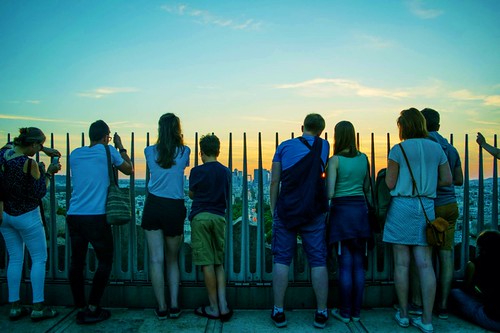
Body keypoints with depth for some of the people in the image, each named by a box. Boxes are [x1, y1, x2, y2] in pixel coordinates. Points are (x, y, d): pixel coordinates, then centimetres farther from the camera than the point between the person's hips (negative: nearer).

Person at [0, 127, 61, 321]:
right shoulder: (29, 163, -22)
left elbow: (20, 146, 23)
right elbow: (39, 193, -15)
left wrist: (46, 150, 18)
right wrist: (48, 173, -5)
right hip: (26, 216, -7)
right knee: (39, 259, 4)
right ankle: (38, 308, 7)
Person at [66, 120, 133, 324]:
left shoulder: (75, 154, 12)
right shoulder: (108, 151, 0)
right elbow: (129, 170, 13)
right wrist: (121, 148, 24)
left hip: (74, 216, 5)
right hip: (96, 216, -5)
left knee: (76, 262, 12)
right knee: (105, 262, 7)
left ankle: (80, 309, 18)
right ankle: (92, 309, 6)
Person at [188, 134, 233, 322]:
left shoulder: (197, 171, -4)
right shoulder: (226, 172, 6)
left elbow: (191, 194, 10)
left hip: (201, 217, -4)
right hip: (219, 217, 4)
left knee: (207, 264, 0)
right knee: (219, 264, 10)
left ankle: (214, 308, 8)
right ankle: (223, 306, 5)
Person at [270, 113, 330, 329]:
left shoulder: (284, 146, 6)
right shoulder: (323, 146, 8)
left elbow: (274, 182, 2)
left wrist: (273, 211, 7)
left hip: (285, 210, 0)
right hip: (314, 212, 0)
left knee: (282, 260, 5)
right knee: (318, 261, 6)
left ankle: (278, 312, 9)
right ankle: (321, 313, 12)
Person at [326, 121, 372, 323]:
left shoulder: (335, 160, -9)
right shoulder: (363, 158, 7)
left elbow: (329, 193, -14)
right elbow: (367, 189, 11)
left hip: (341, 210, -4)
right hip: (360, 209, 5)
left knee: (345, 264, 1)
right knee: (359, 264, 9)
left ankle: (345, 312, 11)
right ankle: (356, 311, 18)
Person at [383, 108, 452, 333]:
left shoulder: (398, 150, -5)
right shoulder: (436, 148, 7)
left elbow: (390, 184, -5)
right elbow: (447, 180, 10)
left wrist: (386, 174, 15)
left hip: (402, 206, -4)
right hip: (427, 207, 4)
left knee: (401, 263, 4)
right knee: (425, 264, 5)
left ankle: (403, 315, 15)